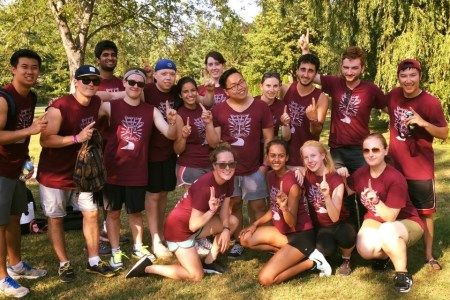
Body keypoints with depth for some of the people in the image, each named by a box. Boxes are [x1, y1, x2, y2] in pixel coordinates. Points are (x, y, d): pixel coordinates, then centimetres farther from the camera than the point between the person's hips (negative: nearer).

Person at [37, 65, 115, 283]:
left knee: (91, 213, 7)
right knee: (55, 218, 6)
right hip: (54, 173, -6)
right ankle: (64, 263, 21)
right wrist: (77, 138, -36)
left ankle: (93, 261, 20)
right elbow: (45, 141, -29)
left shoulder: (96, 103, -3)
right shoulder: (58, 108, -23)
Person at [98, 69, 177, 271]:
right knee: (113, 212, 10)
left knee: (136, 212, 16)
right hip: (113, 171, -2)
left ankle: (138, 247, 34)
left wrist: (173, 123, -26)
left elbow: (170, 135, -6)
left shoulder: (151, 111, 1)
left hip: (138, 172, 2)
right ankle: (115, 251, 25)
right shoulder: (110, 106, -6)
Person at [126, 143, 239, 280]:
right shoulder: (204, 186, -31)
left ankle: (209, 262, 14)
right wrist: (211, 210, -42)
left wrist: (226, 229, -14)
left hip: (196, 224, 8)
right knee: (196, 276, -4)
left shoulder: (228, 180, -7)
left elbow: (224, 210, 3)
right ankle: (147, 267, 3)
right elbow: (193, 225, -27)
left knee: (233, 221, 6)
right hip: (179, 228, -8)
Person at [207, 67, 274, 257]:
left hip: (254, 169, -1)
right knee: (233, 205, 13)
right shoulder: (218, 110, -4)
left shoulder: (261, 107, -4)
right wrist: (208, 124, -21)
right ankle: (238, 241, 28)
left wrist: (265, 165, -4)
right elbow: (213, 142, -5)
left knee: (258, 207, 4)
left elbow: (269, 139, 0)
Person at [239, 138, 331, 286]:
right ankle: (286, 250, 6)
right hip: (283, 230, 9)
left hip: (301, 235, -8)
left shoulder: (292, 183, -24)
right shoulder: (271, 176, 1)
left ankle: (311, 262, -3)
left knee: (266, 279, -17)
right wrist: (255, 224, 4)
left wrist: (284, 208, -42)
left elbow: (292, 224, -23)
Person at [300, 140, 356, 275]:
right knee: (326, 250, -32)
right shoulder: (306, 175, -8)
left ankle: (346, 260, -4)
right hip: (320, 227, 2)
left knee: (346, 236, -37)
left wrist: (327, 196, -43)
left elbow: (335, 217, -26)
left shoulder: (336, 180, -19)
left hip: (339, 225, -2)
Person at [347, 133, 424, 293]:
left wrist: (375, 200, -38)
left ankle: (402, 274, -15)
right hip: (375, 220, 5)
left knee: (386, 231, -40)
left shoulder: (395, 178, -26)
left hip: (406, 223, -5)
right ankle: (384, 254, 14)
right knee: (365, 250, -26)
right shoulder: (360, 174, -8)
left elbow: (390, 217, -24)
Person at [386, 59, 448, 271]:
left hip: (420, 169, -4)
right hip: (394, 166, 4)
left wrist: (423, 123, -27)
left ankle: (429, 255, 21)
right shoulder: (393, 96, -1)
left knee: (425, 212, 8)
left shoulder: (431, 102, -14)